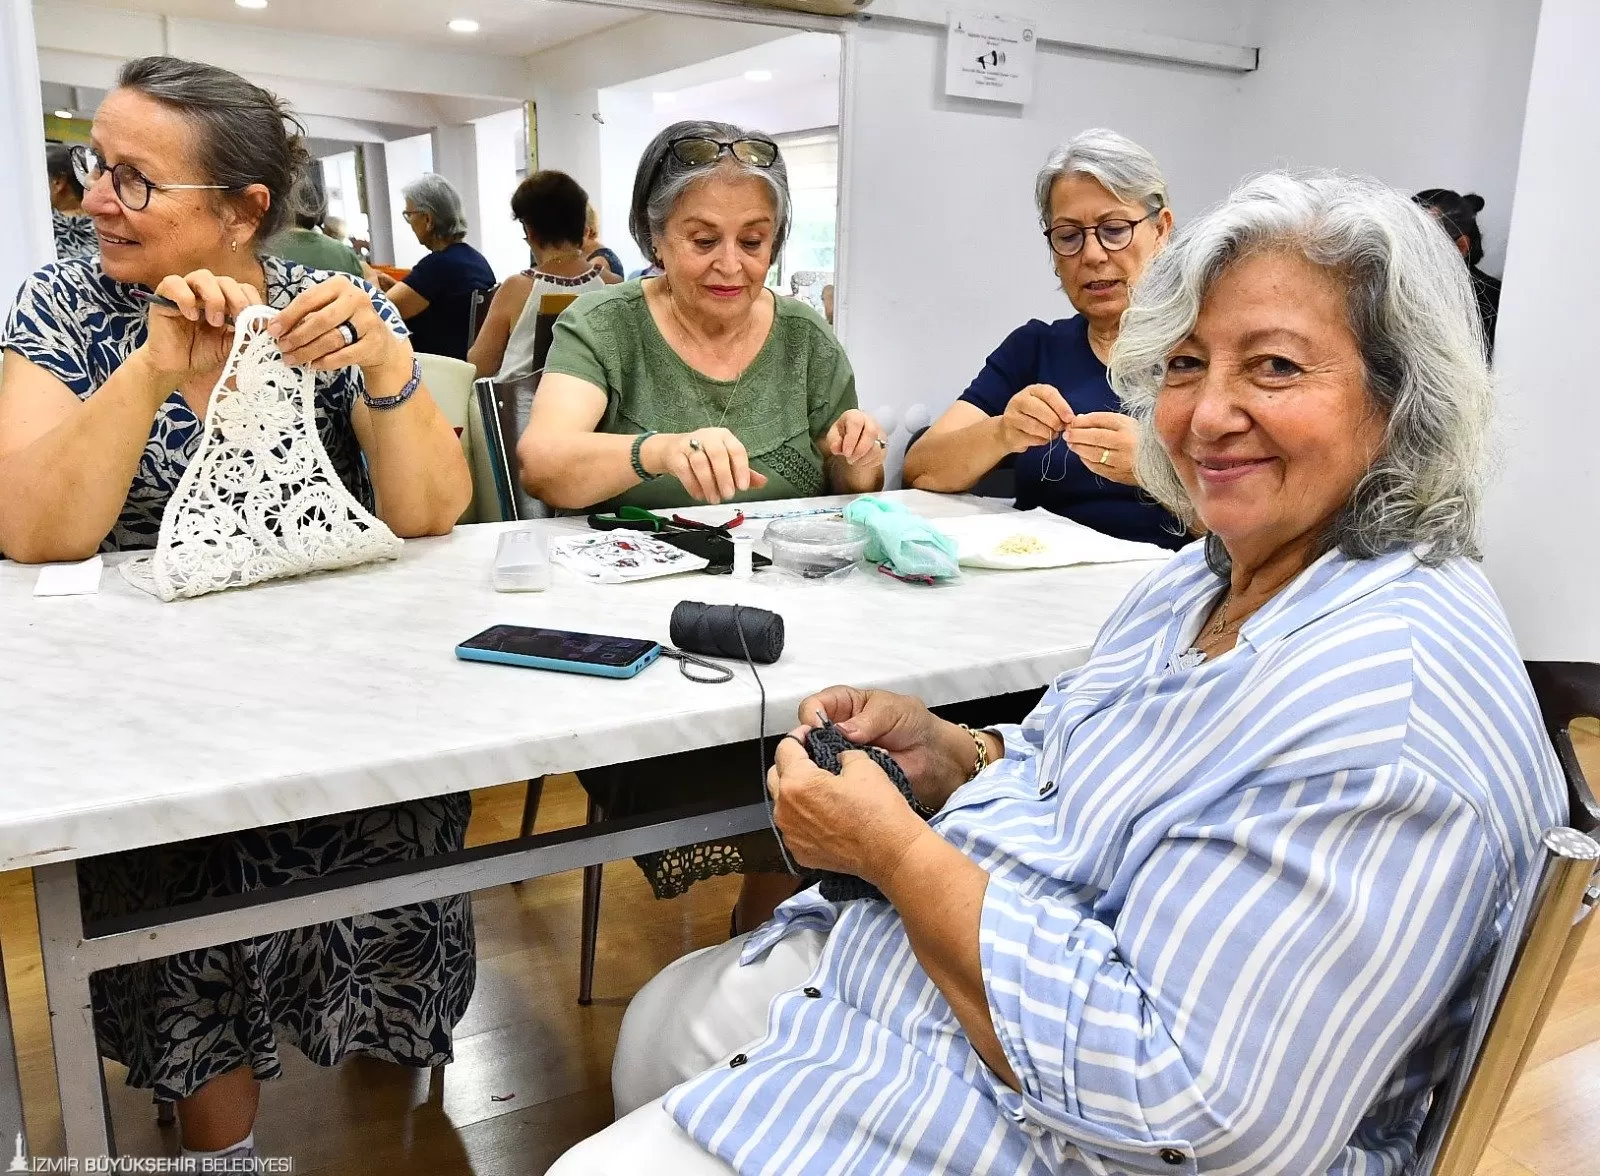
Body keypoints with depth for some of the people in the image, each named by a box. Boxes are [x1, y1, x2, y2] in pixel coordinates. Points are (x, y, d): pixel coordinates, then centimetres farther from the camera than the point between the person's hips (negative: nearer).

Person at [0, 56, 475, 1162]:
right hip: (149, 688, 1)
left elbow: (429, 513, -13)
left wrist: (385, 362, -28)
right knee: (167, 873, -20)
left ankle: (389, 1042, 12)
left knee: (391, 836, -21)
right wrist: (155, 369, -25)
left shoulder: (339, 311, -2)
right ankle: (222, 1142, 7)